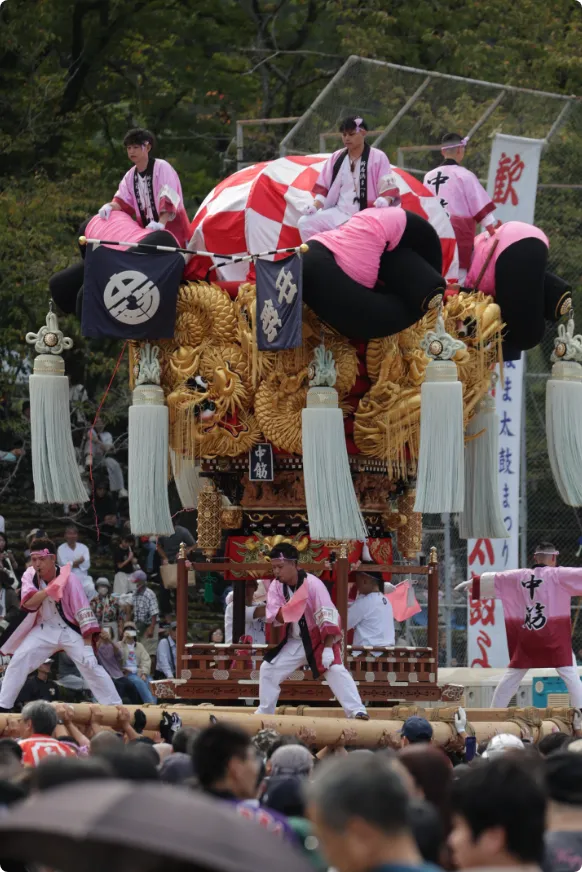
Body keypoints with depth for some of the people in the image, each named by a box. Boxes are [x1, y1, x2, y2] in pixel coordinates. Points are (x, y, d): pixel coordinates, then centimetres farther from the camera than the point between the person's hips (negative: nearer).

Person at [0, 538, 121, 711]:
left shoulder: (68, 578, -19)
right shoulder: (29, 576, -10)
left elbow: (82, 609, -18)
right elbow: (28, 604, -25)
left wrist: (87, 642, -21)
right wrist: (50, 589, -41)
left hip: (71, 631, -3)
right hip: (43, 631, 3)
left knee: (90, 665, -13)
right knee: (18, 662, -10)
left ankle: (115, 707, -6)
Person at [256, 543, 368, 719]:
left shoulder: (313, 584, -25)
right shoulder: (276, 586, -7)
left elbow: (328, 617, -28)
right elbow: (273, 616, -14)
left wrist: (328, 648, -32)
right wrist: (286, 611, -37)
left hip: (318, 638, -6)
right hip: (293, 641, 6)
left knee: (335, 671, -25)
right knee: (267, 670, 8)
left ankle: (357, 711, -29)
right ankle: (264, 712, 27)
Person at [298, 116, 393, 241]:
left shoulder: (378, 158, 3)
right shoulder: (336, 158, 16)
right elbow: (323, 188, 19)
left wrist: (384, 201, -26)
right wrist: (315, 206, 0)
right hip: (339, 213, 5)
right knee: (305, 223, -17)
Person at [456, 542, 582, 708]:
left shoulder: (518, 577, 8)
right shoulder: (558, 575, -5)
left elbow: (492, 580, 16)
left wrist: (470, 583, 29)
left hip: (526, 637, 5)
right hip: (554, 638, -5)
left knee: (512, 675, 15)